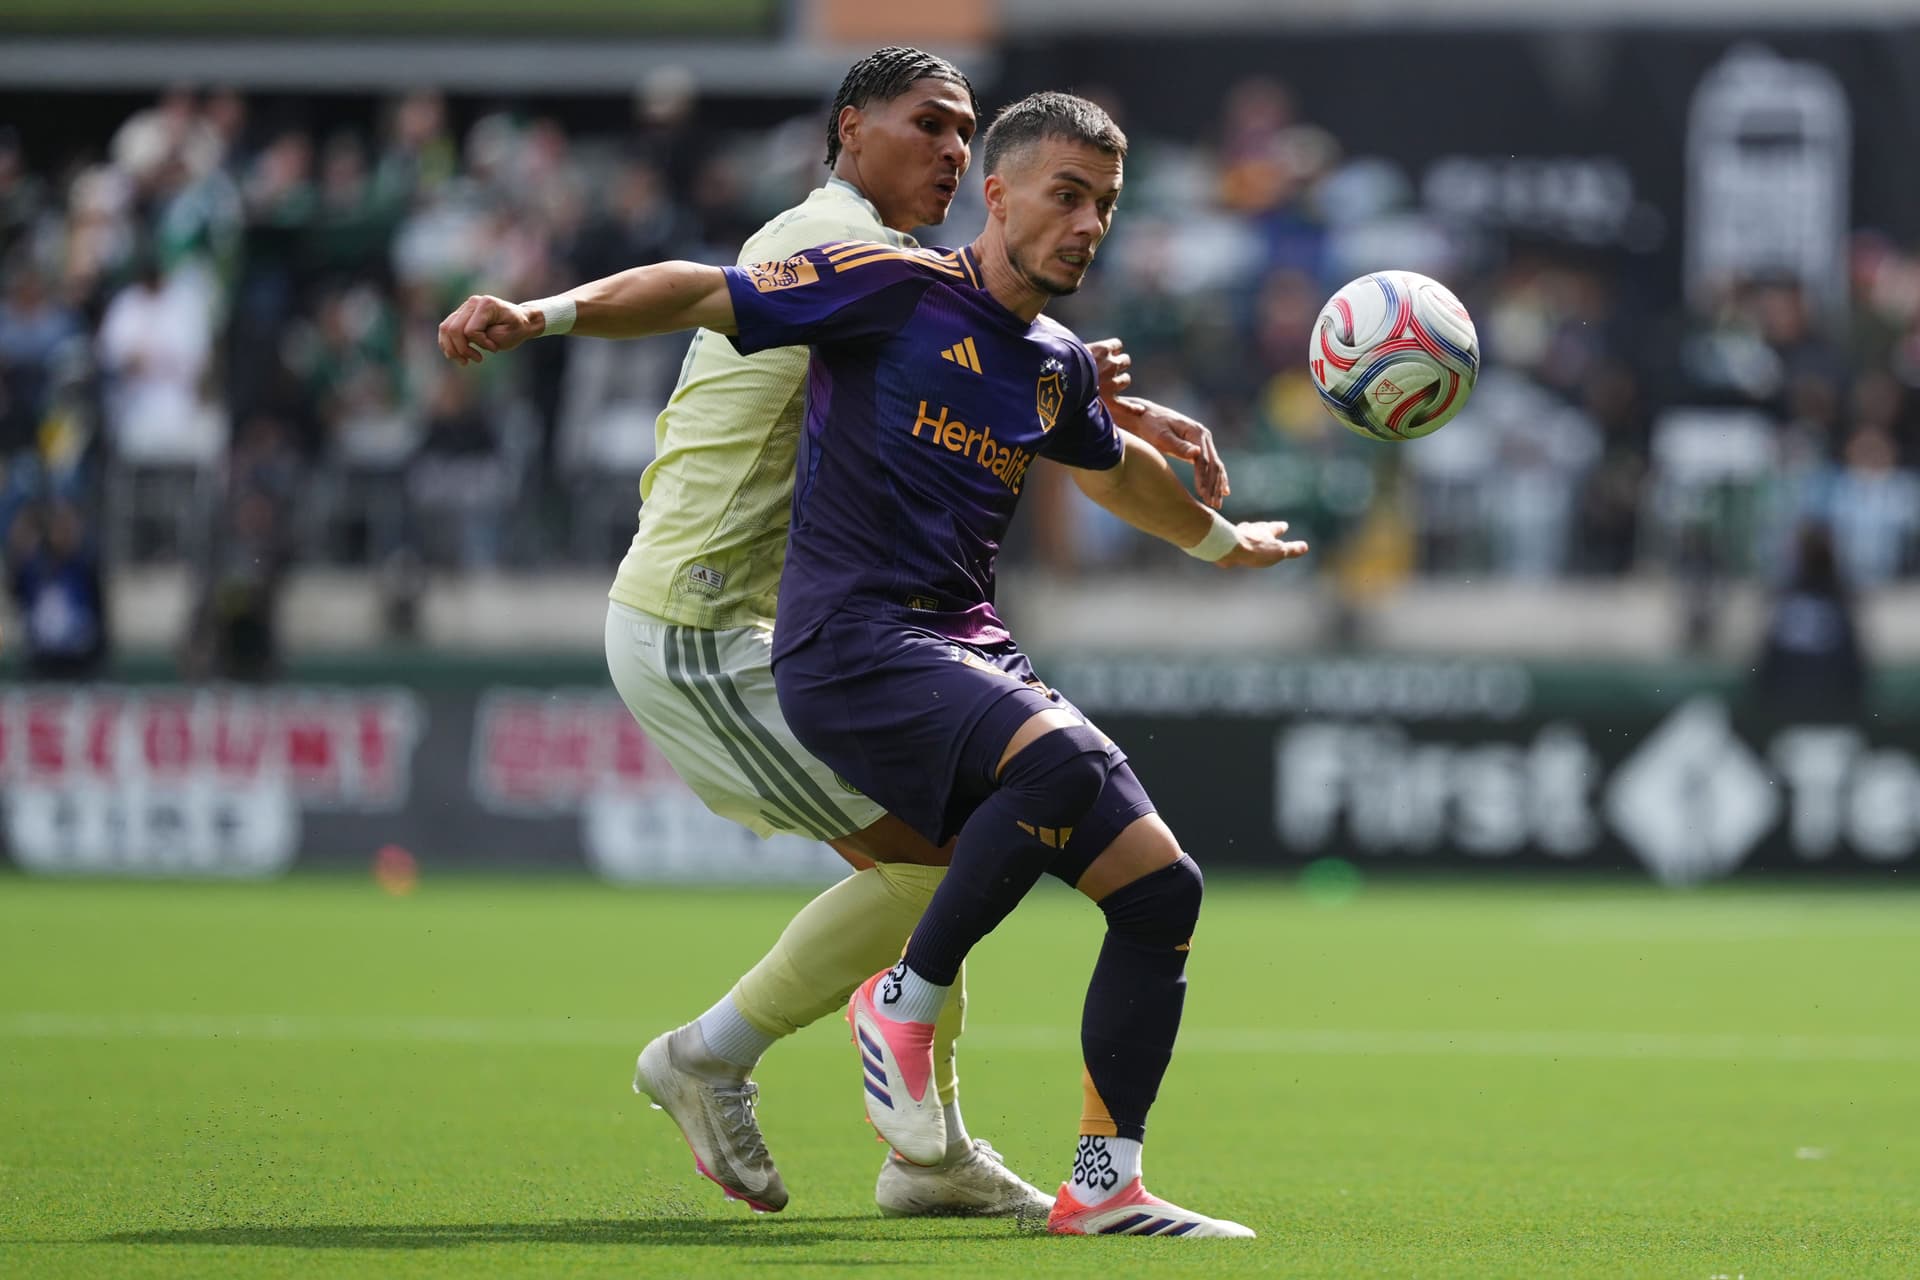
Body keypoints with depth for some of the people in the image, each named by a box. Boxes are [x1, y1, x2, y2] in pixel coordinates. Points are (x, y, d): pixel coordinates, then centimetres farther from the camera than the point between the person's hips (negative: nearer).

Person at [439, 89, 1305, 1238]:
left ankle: (1104, 1185, 4)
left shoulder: (1058, 367, 18)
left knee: (1164, 890, -1)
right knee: (1062, 759, -35)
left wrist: (1219, 539, 56)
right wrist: (547, 314, -22)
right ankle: (908, 1003, -16)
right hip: (853, 640, -8)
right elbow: (704, 294, -8)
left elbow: (1113, 468, 41)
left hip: (973, 648, 8)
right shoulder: (895, 288, -4)